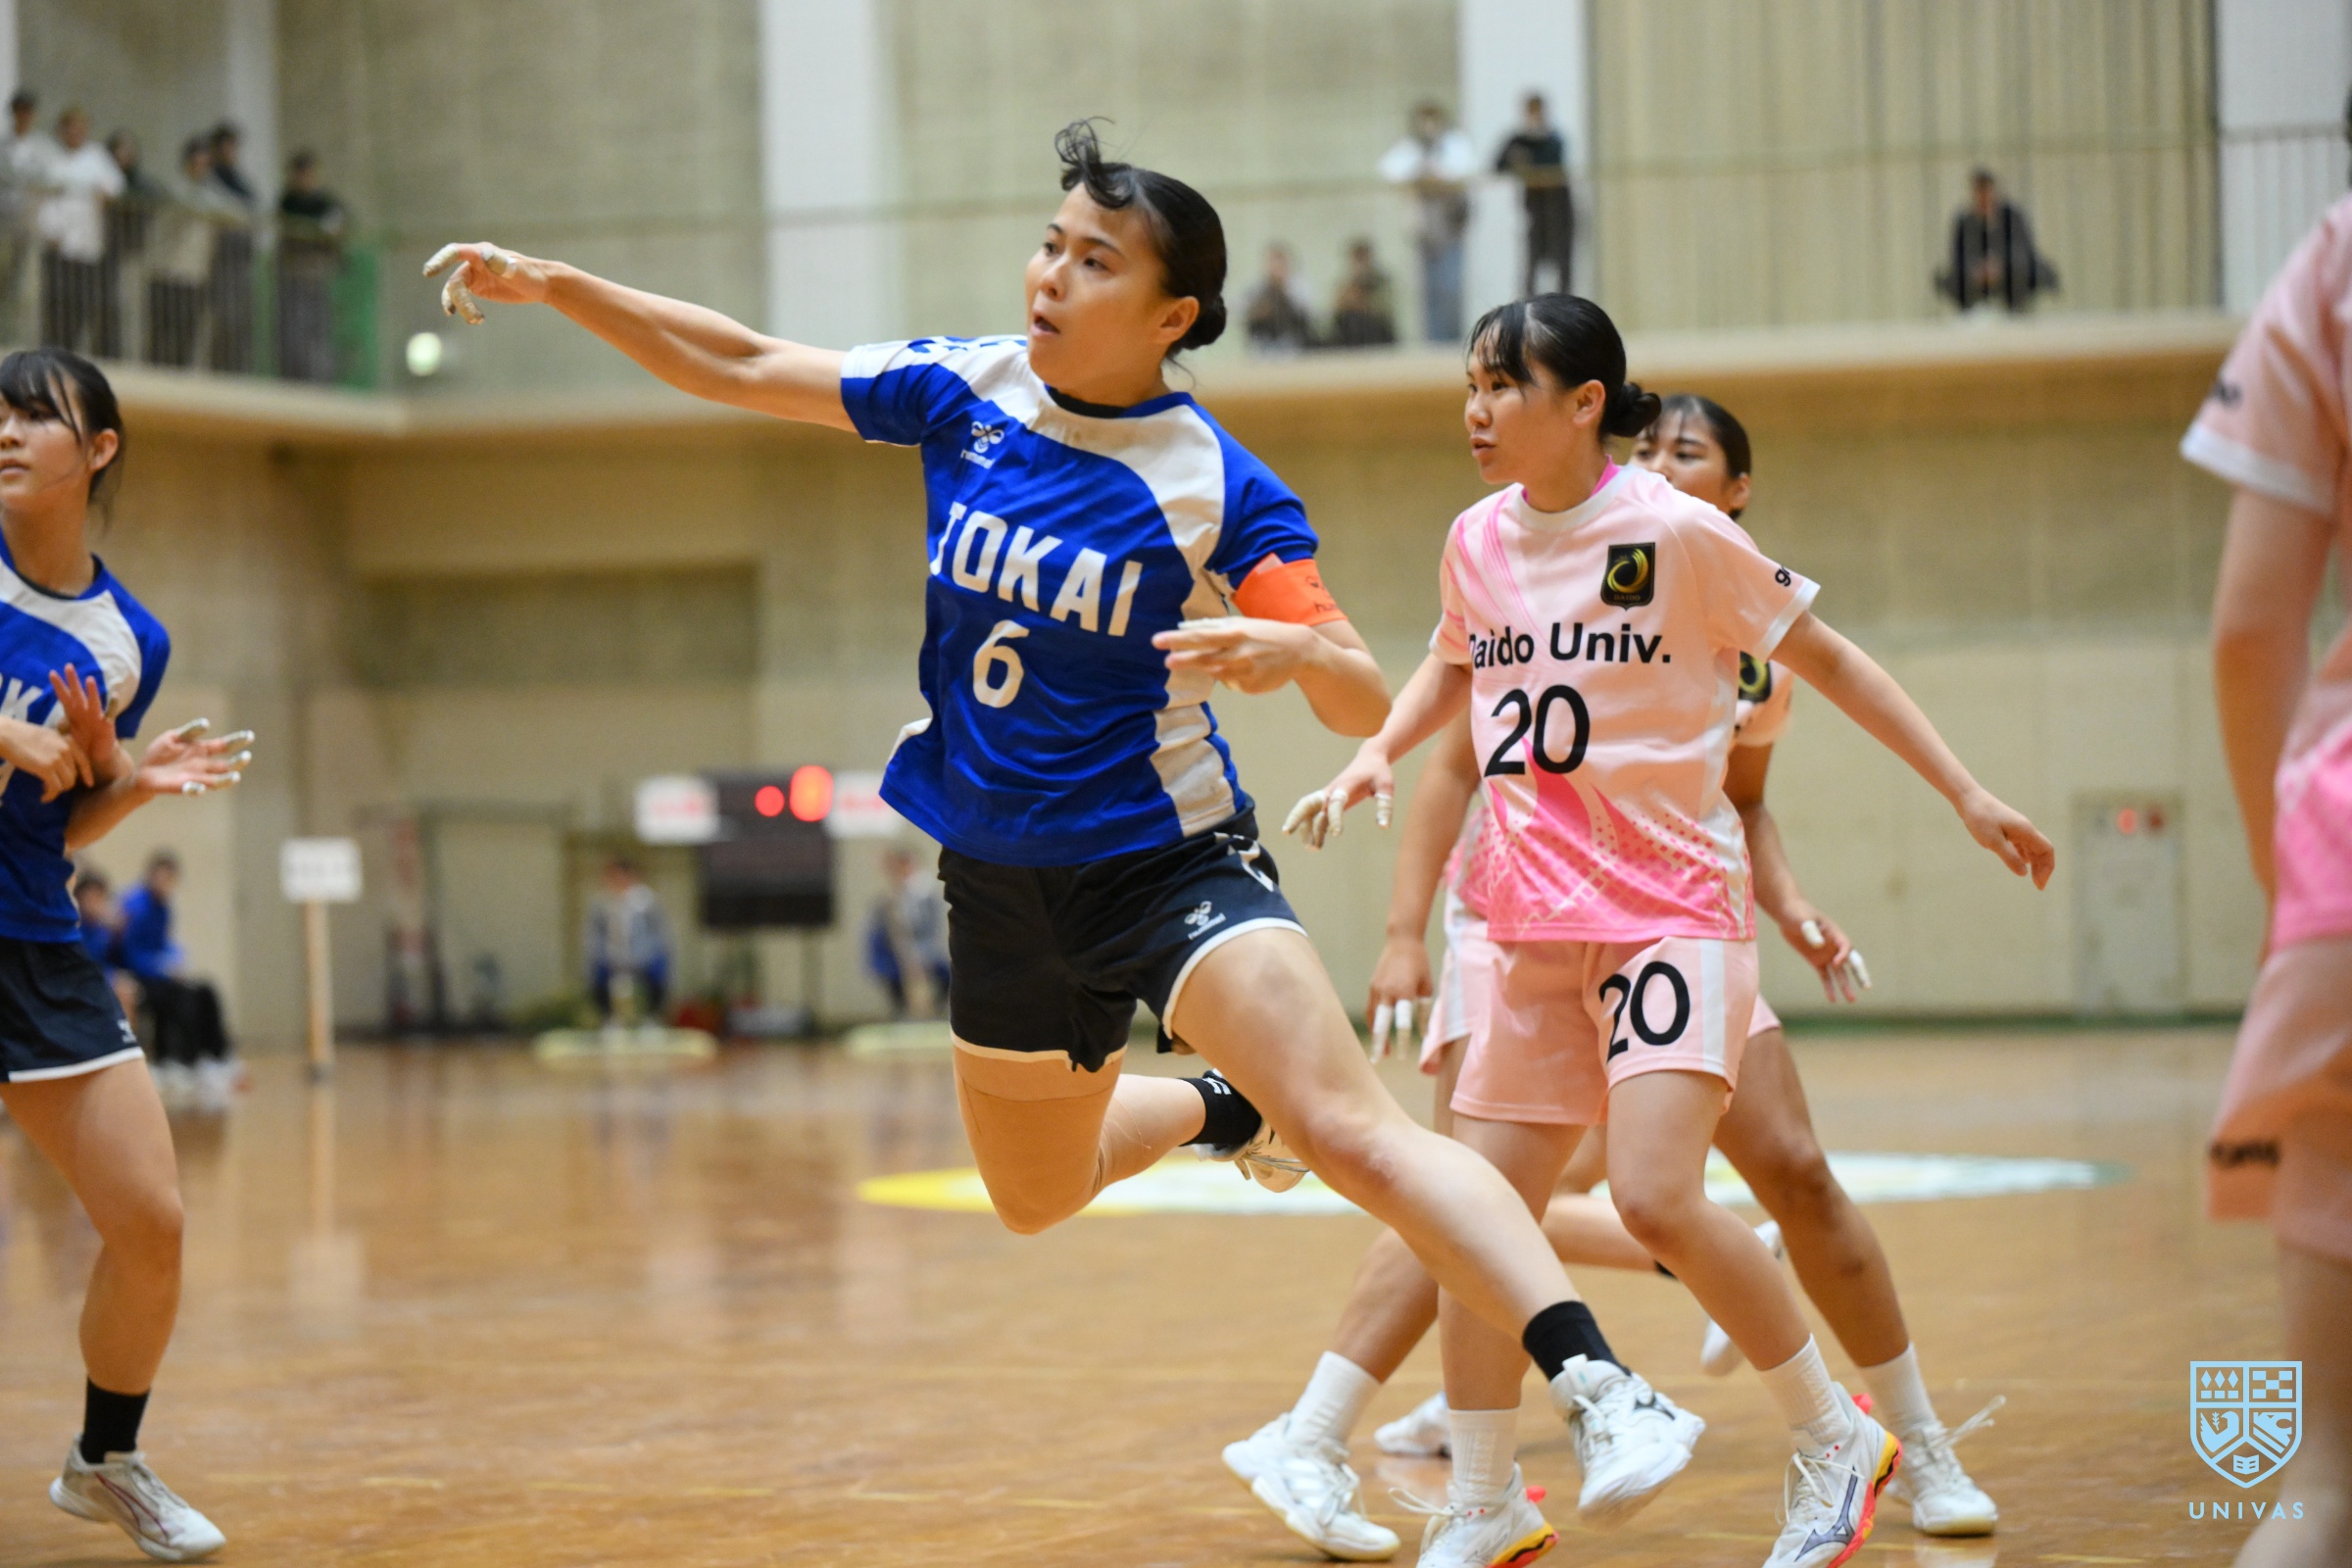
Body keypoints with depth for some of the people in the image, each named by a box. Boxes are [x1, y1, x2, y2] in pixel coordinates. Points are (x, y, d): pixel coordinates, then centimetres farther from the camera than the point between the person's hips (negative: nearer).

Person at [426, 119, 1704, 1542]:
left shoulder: (1220, 487, -16)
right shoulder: (964, 390, -3)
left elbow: (1367, 706, -19)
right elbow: (745, 369, 5)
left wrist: (1298, 649, -41)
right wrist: (555, 285, -2)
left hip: (1166, 859, -6)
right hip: (998, 877, 6)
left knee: (1353, 1132, -27)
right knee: (1036, 1193, 23)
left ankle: (1595, 1383, -35)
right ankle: (1228, 1109, 50)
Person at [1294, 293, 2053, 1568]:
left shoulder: (1677, 530, -10)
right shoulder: (1477, 541, 6)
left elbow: (1825, 658, 0)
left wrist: (1965, 796, 0)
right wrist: (1376, 755, 10)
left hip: (1673, 912, -6)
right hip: (1534, 929, 6)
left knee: (1656, 1200, -21)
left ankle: (1835, 1442, 1)